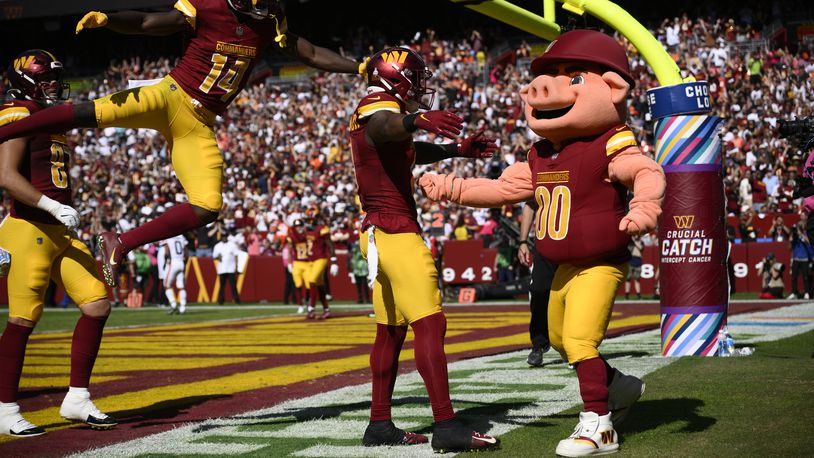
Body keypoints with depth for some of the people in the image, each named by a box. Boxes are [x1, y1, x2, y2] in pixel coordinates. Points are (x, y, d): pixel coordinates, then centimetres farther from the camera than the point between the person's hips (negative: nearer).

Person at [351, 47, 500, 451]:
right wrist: (418, 118, -57)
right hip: (396, 231, -11)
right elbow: (384, 128, -38)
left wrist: (458, 150, 33)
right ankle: (446, 427, -18)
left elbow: (414, 151, 36)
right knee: (430, 324, -14)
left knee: (391, 331, 13)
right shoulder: (380, 106, -11)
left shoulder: (379, 111, 19)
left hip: (379, 234, 11)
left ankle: (379, 425, 18)